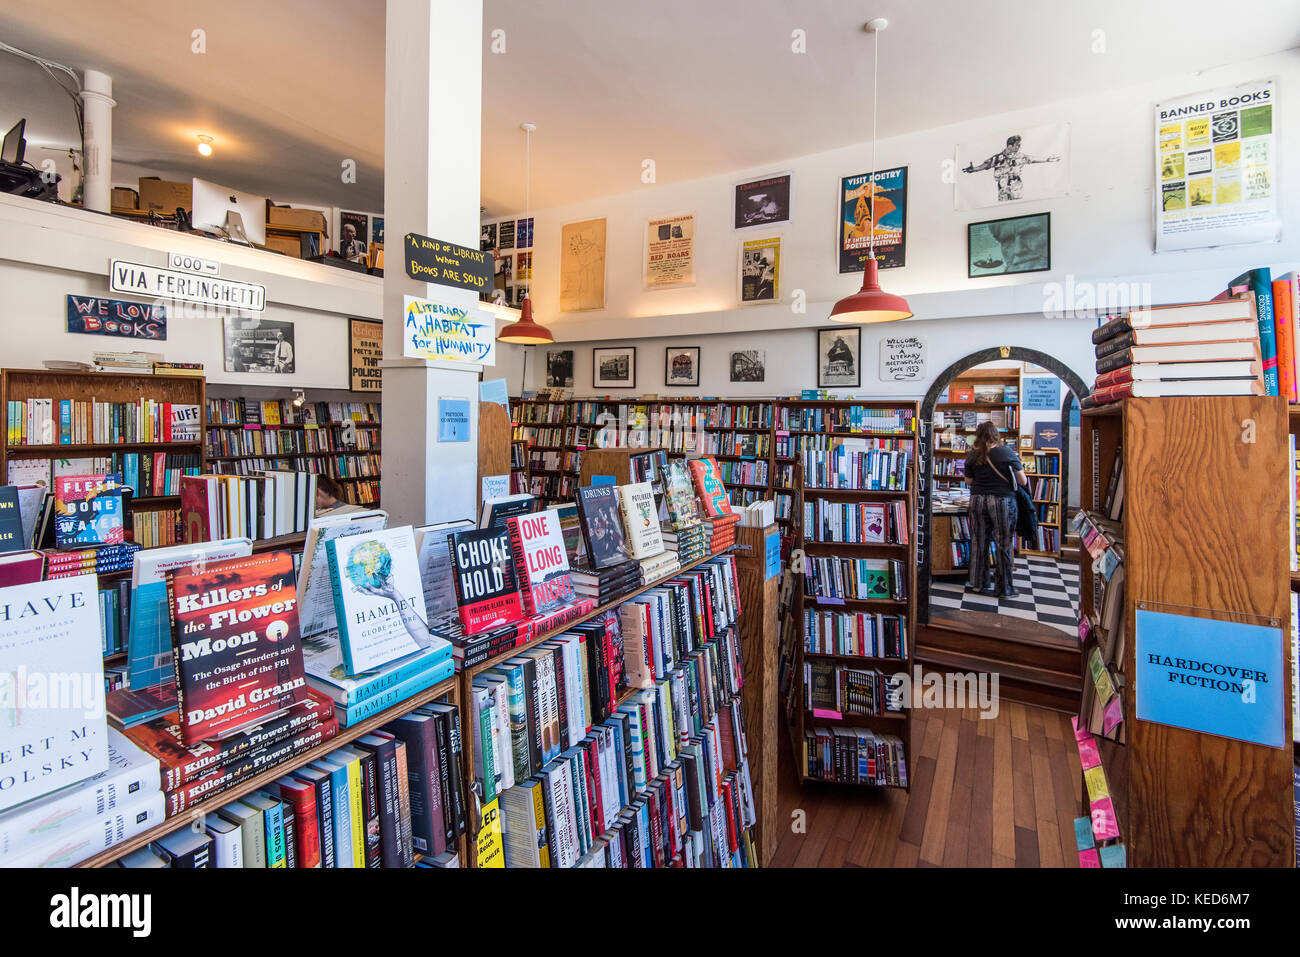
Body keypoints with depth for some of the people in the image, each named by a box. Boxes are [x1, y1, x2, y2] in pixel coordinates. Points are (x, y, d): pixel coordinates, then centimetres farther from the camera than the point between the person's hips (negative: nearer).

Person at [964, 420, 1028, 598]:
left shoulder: (972, 455, 0)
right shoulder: (1008, 453, -7)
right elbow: (1023, 481, -3)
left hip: (978, 500, 3)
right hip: (1002, 501, -3)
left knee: (978, 542, 10)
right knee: (1003, 544, 4)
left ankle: (977, 583, 18)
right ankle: (1004, 588, 11)